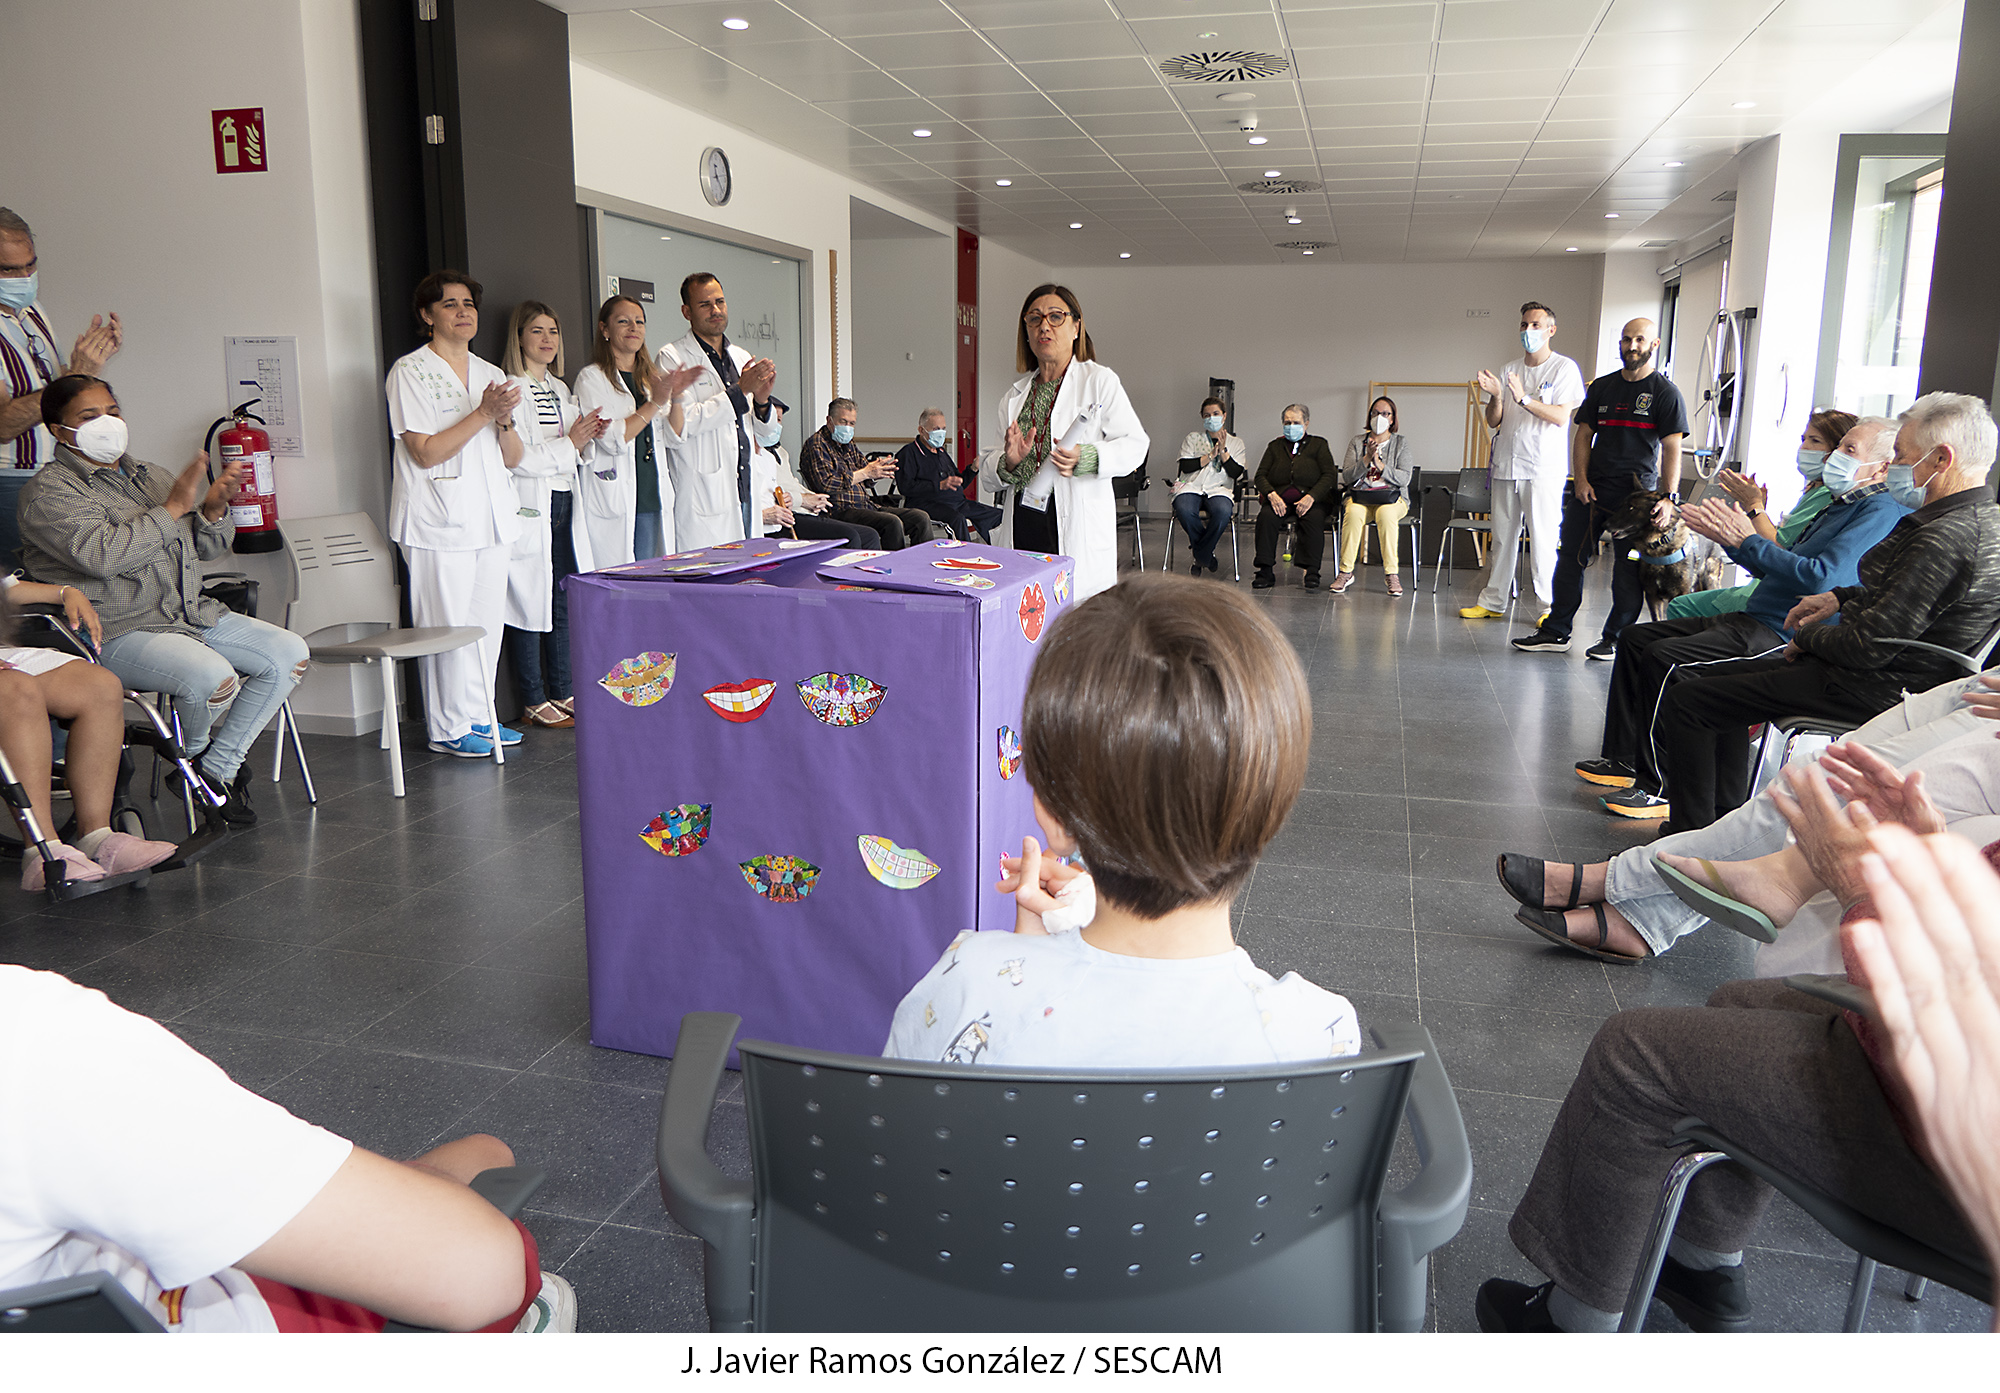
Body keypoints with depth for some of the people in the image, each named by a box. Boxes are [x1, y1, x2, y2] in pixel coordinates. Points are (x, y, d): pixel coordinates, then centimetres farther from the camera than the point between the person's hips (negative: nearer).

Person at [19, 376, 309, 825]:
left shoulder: (149, 476, 21)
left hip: (193, 614, 8)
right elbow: (102, 555, -22)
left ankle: (217, 768, -2)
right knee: (213, 677, -34)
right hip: (119, 632, -8)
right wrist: (173, 508, -20)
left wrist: (213, 509, -4)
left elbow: (208, 548, 19)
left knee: (289, 653, -9)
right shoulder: (48, 492, -3)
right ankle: (189, 757, 2)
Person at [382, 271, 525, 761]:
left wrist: (504, 420, -7)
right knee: (447, 626, -4)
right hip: (440, 521, -6)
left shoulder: (490, 374, 16)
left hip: (492, 517, 7)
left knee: (488, 623, 9)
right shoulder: (410, 372, -3)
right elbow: (426, 452, -13)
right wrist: (483, 413, -15)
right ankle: (448, 728, 5)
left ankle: (479, 716, 20)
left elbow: (512, 458, 14)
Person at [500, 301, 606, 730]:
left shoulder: (560, 389, 17)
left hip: (564, 507, 8)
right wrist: (569, 443, -14)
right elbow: (516, 458, -15)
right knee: (531, 605, -2)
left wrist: (587, 437, 2)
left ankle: (561, 691, 20)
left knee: (566, 604, 10)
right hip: (529, 510, -8)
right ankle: (534, 700, 7)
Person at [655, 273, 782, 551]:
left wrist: (762, 400, -2)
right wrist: (739, 392, -12)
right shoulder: (673, 358, -1)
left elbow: (767, 438, 20)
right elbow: (673, 431, -15)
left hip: (747, 496, 6)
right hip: (702, 502, -6)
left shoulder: (743, 359, 18)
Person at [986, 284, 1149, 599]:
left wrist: (1085, 458, -19)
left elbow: (1135, 445, -2)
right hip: (1024, 522, 4)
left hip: (1079, 526, -4)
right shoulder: (1015, 394, 18)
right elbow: (991, 462, 20)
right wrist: (1008, 461, -4)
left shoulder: (1100, 380, 4)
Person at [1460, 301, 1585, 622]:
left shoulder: (1565, 368, 0)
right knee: (1502, 536, 8)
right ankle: (1493, 602, 14)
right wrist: (1496, 397, -9)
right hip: (1507, 464, 5)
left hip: (1545, 467, -5)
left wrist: (1525, 399, -22)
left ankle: (1549, 606, 0)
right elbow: (1493, 421, 11)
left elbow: (1561, 416, -10)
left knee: (1543, 538, -7)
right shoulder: (1509, 370, 15)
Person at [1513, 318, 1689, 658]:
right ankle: (1555, 632, 11)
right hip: (1591, 489, 4)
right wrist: (1581, 479, 0)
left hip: (1638, 494, -4)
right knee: (1570, 557, 4)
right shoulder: (1602, 386, 13)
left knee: (1628, 568, 0)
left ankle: (1614, 639, 10)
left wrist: (1669, 497, -14)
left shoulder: (1665, 392, 0)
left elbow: (1672, 448, -5)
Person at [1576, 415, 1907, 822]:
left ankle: (1659, 787, -17)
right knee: (1635, 638, 7)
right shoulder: (1841, 503, 23)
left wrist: (1747, 540, -18)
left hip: (1783, 637, -11)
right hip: (1751, 621, 11)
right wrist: (1727, 536, 17)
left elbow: (1820, 578, -24)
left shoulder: (1881, 511, -10)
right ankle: (1623, 759, 10)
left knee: (1662, 659, -26)